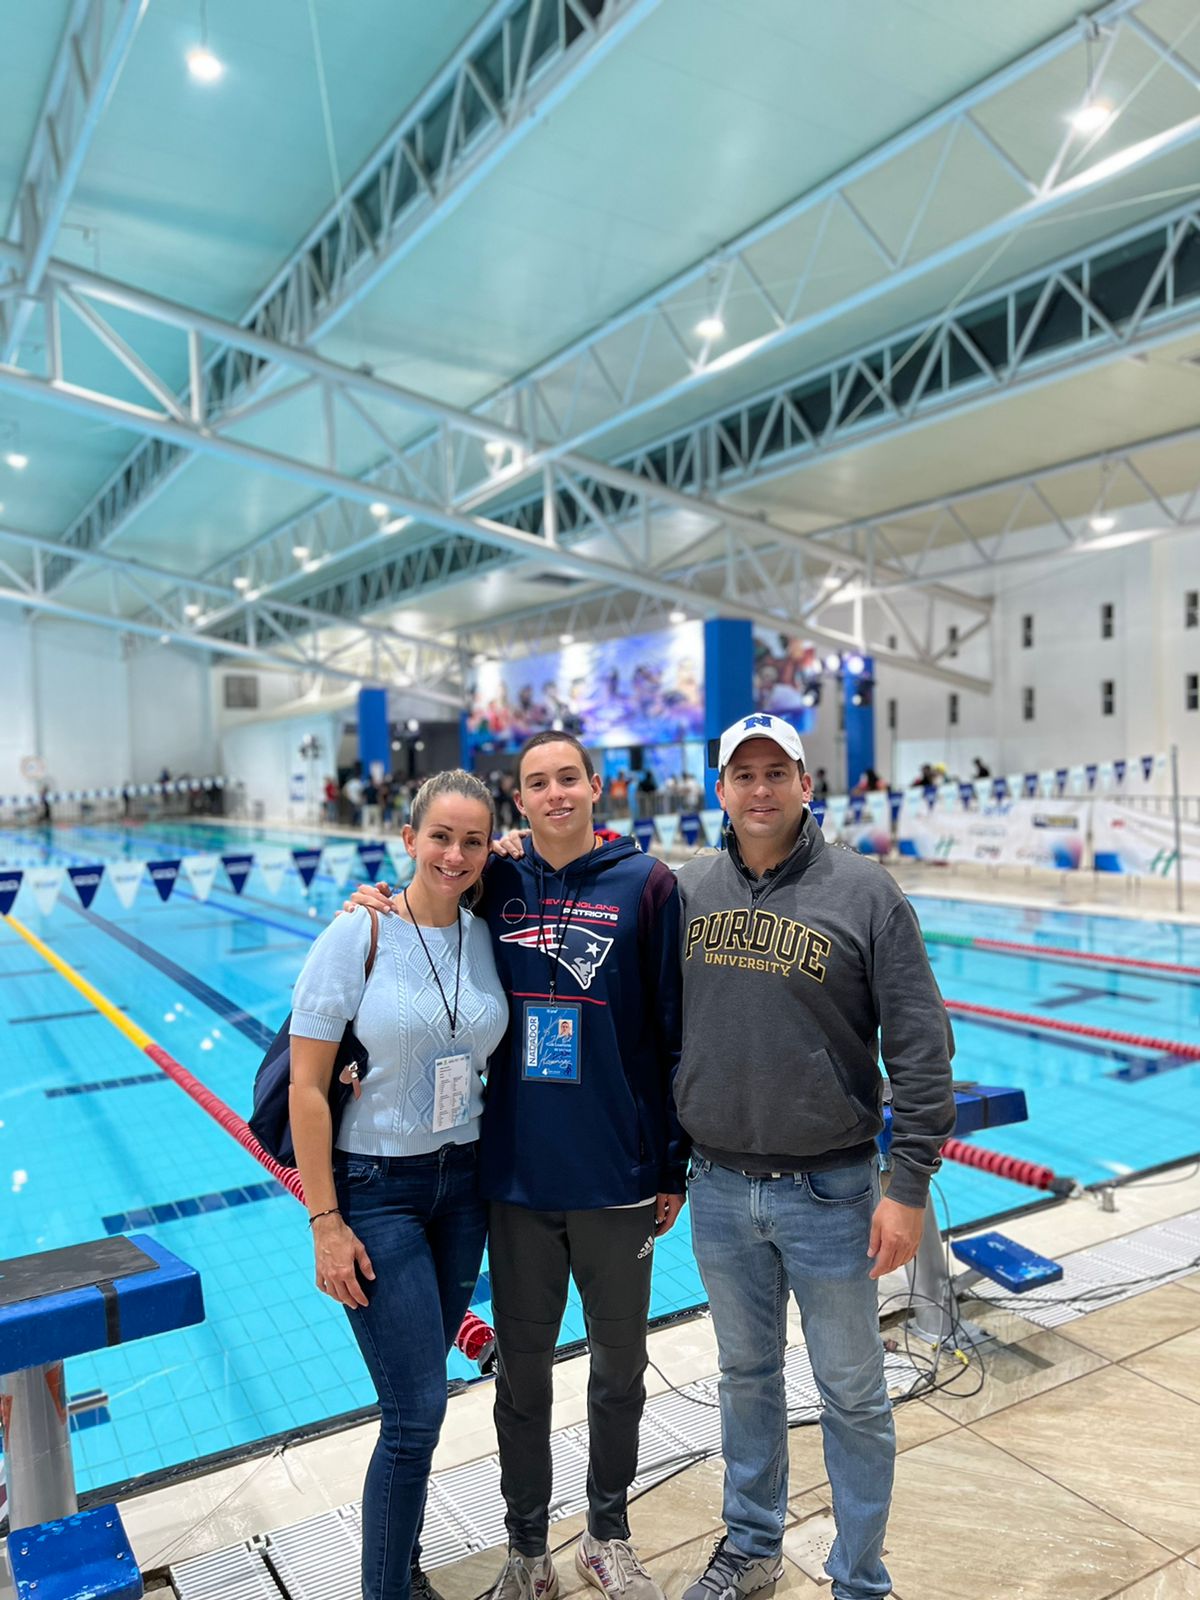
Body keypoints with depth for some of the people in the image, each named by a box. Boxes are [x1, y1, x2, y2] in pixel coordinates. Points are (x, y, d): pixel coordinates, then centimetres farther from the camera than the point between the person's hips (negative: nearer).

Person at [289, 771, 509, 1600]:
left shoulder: (488, 935, -2)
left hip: (463, 1182, 5)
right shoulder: (358, 934, -15)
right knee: (417, 1409, -1)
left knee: (420, 1391, 17)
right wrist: (325, 1222, -12)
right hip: (375, 1188, -4)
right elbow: (307, 1087, -13)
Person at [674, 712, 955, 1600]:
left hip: (829, 1192, -3)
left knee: (852, 1396, 13)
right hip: (720, 1189, 3)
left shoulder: (865, 891, -11)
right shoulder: (687, 890, -1)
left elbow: (922, 1051, -10)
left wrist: (910, 1187, -11)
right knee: (746, 1375, 21)